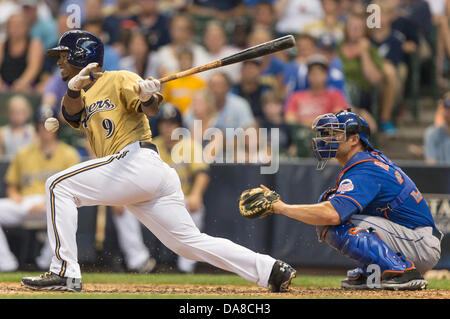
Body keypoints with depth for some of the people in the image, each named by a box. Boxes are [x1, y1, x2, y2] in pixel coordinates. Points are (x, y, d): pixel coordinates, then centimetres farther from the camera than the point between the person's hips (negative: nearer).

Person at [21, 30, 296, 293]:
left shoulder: (119, 80, 6)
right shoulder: (83, 97, 27)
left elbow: (151, 109, -11)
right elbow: (72, 113, 3)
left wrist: (148, 96, -34)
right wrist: (74, 87, -17)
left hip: (138, 160, -8)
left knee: (59, 185, -11)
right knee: (191, 242, 6)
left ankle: (65, 271, -17)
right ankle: (272, 270, 3)